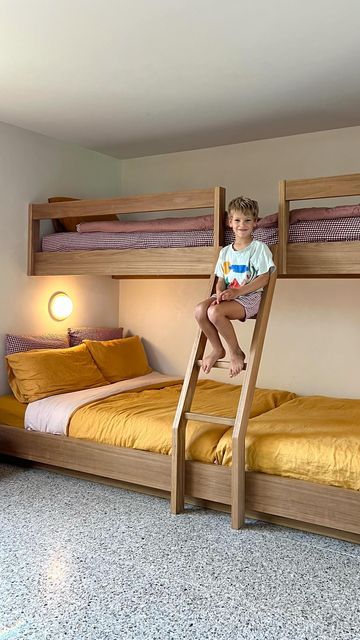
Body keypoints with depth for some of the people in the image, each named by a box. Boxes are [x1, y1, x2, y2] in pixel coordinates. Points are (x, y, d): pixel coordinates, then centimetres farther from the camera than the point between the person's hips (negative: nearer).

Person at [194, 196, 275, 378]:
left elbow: (263, 278, -8)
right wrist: (220, 293, -10)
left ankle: (236, 352, -11)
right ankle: (217, 349, -3)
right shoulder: (225, 251, 17)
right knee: (200, 309, -23)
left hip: (249, 297, -6)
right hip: (228, 295, 6)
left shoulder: (259, 247, -1)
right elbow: (221, 279, 15)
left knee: (215, 312, -32)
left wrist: (237, 291, -17)